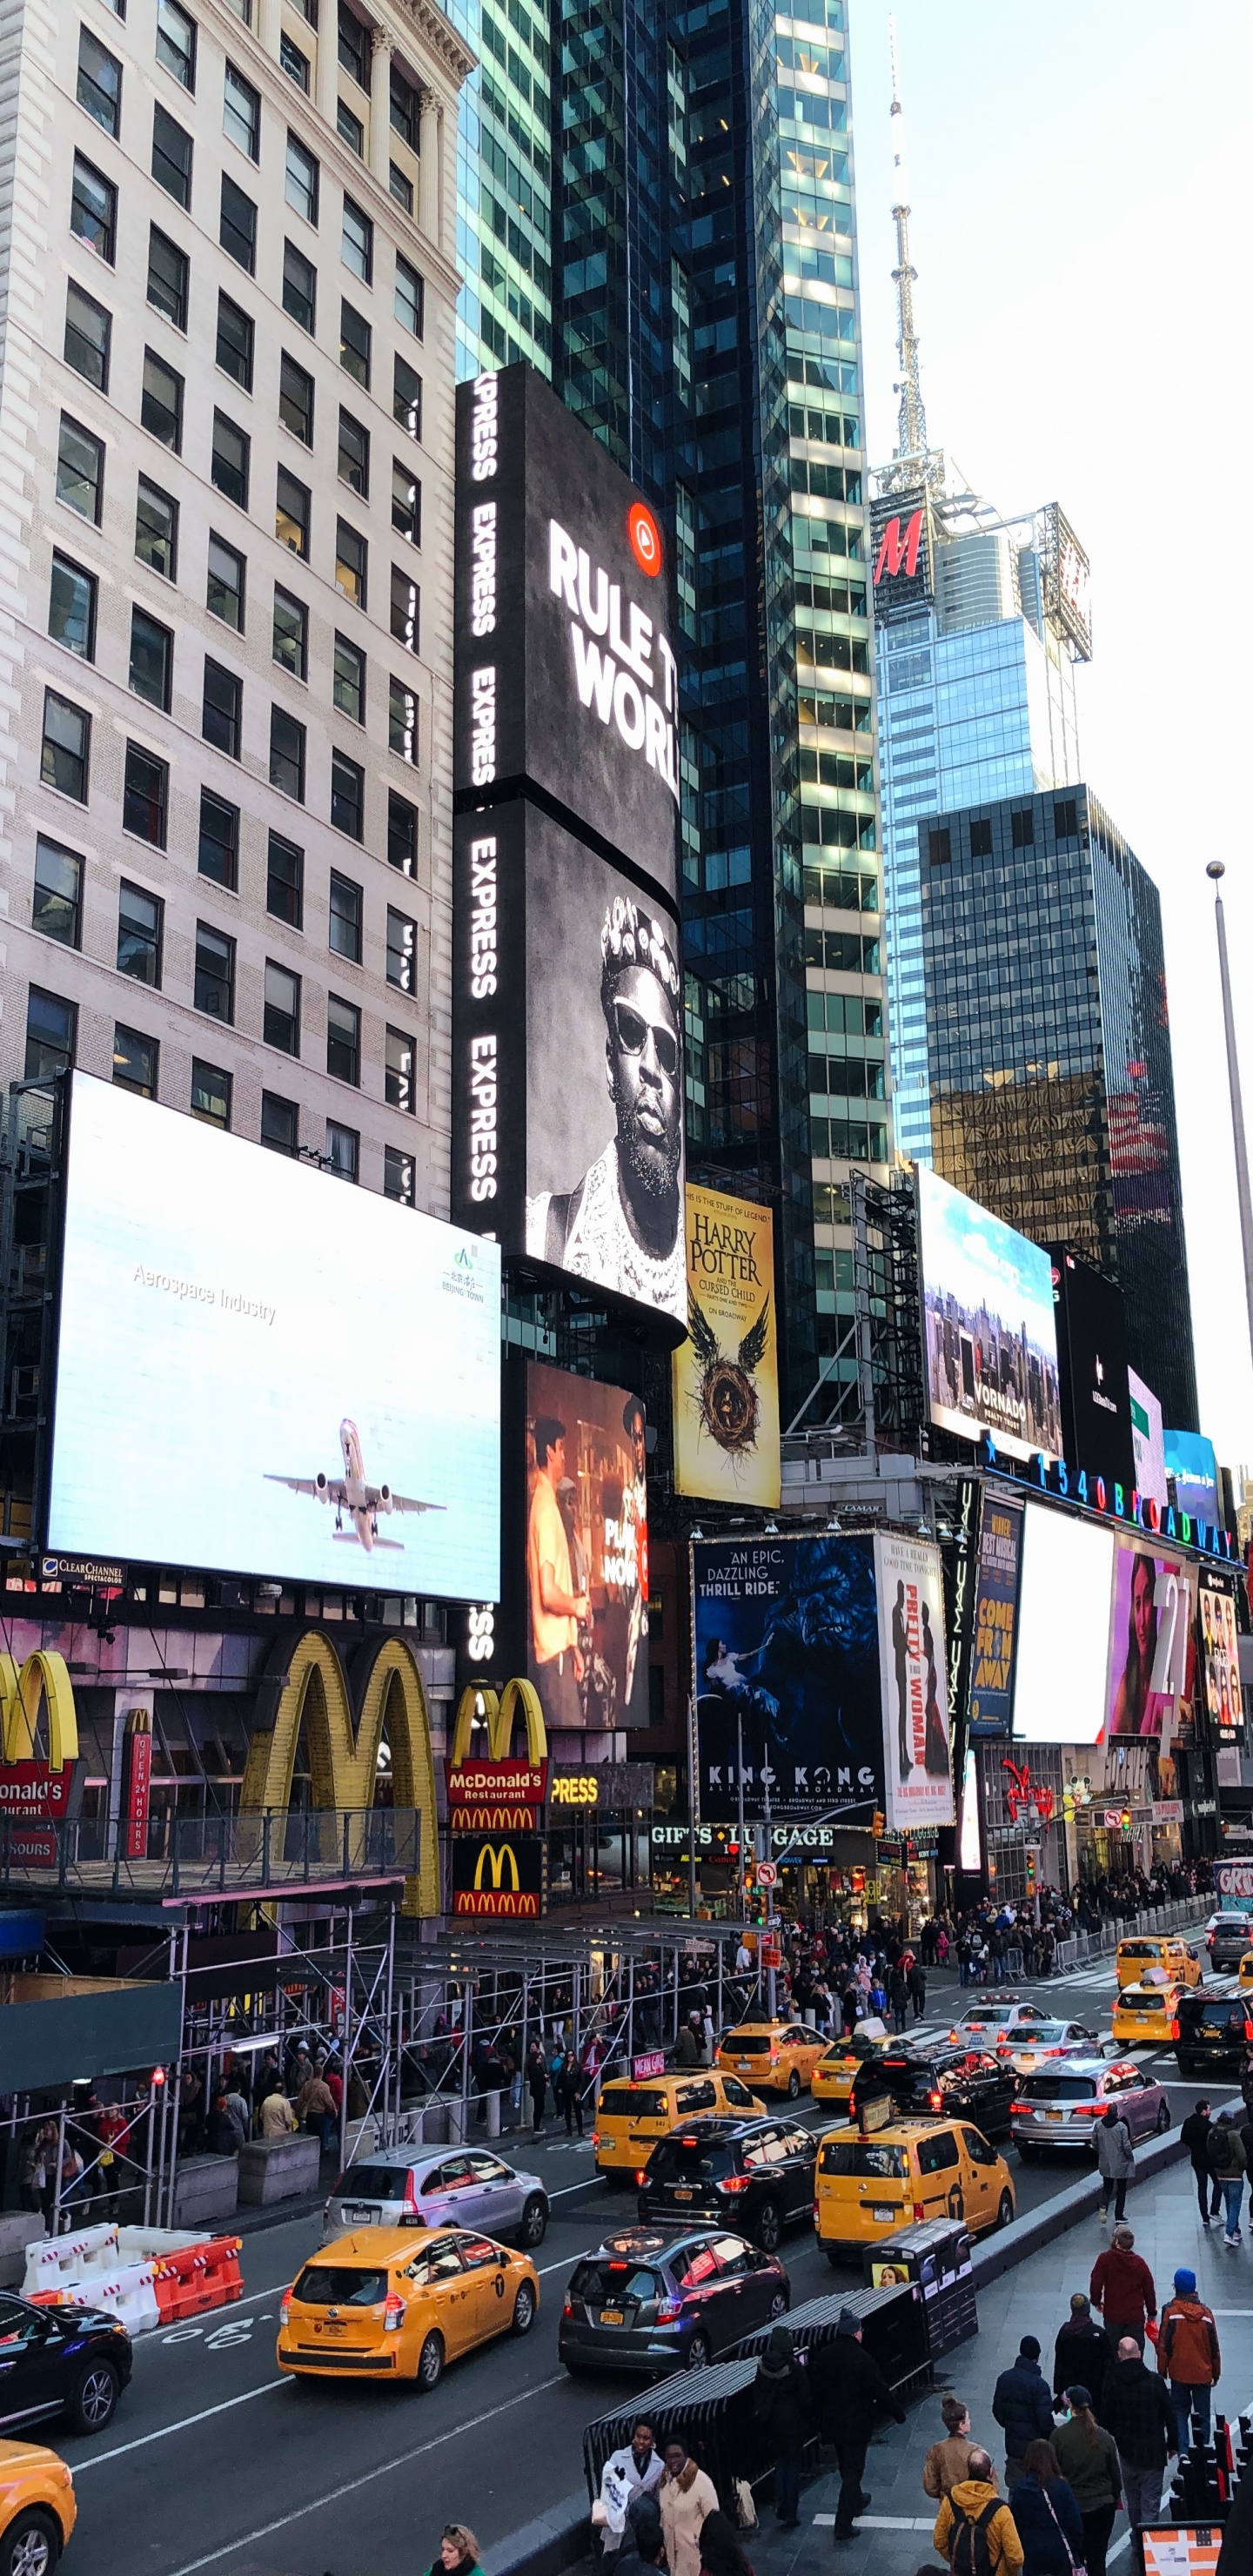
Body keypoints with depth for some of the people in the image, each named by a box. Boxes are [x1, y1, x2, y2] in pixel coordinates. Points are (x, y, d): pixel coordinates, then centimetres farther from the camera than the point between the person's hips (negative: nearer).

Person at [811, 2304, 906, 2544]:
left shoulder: (823, 2356, -6)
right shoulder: (862, 2359, -22)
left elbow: (817, 2391, 4)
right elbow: (881, 2390, -16)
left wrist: (821, 2417, 17)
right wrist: (898, 2413, -1)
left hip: (832, 2422, 6)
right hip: (857, 2423, -6)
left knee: (846, 2465, 25)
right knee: (853, 2470, 2)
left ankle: (856, 2500, 47)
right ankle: (843, 2524, -2)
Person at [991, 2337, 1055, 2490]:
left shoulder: (1004, 2378, -3)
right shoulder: (1039, 2384, -21)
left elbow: (997, 2410, 6)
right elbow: (1045, 2419, -19)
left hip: (1013, 2443, 5)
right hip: (1036, 2445, -5)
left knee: (1014, 2486, 15)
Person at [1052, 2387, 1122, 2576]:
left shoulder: (1059, 2435, -13)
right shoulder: (1105, 2437, -7)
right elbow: (1116, 2475, 2)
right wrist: (1115, 2497, 18)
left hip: (1071, 2506, -1)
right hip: (1102, 2506, 2)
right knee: (1097, 2560, 7)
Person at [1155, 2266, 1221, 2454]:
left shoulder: (1170, 2310, -11)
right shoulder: (1206, 2312, -4)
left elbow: (1164, 2344, -8)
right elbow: (1214, 2347, 3)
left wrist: (1162, 2370, 3)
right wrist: (1216, 2373, 14)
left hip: (1179, 2373, -1)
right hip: (1203, 2373, 1)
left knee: (1180, 2411, 11)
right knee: (1203, 2414, 12)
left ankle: (1183, 2449, 1)